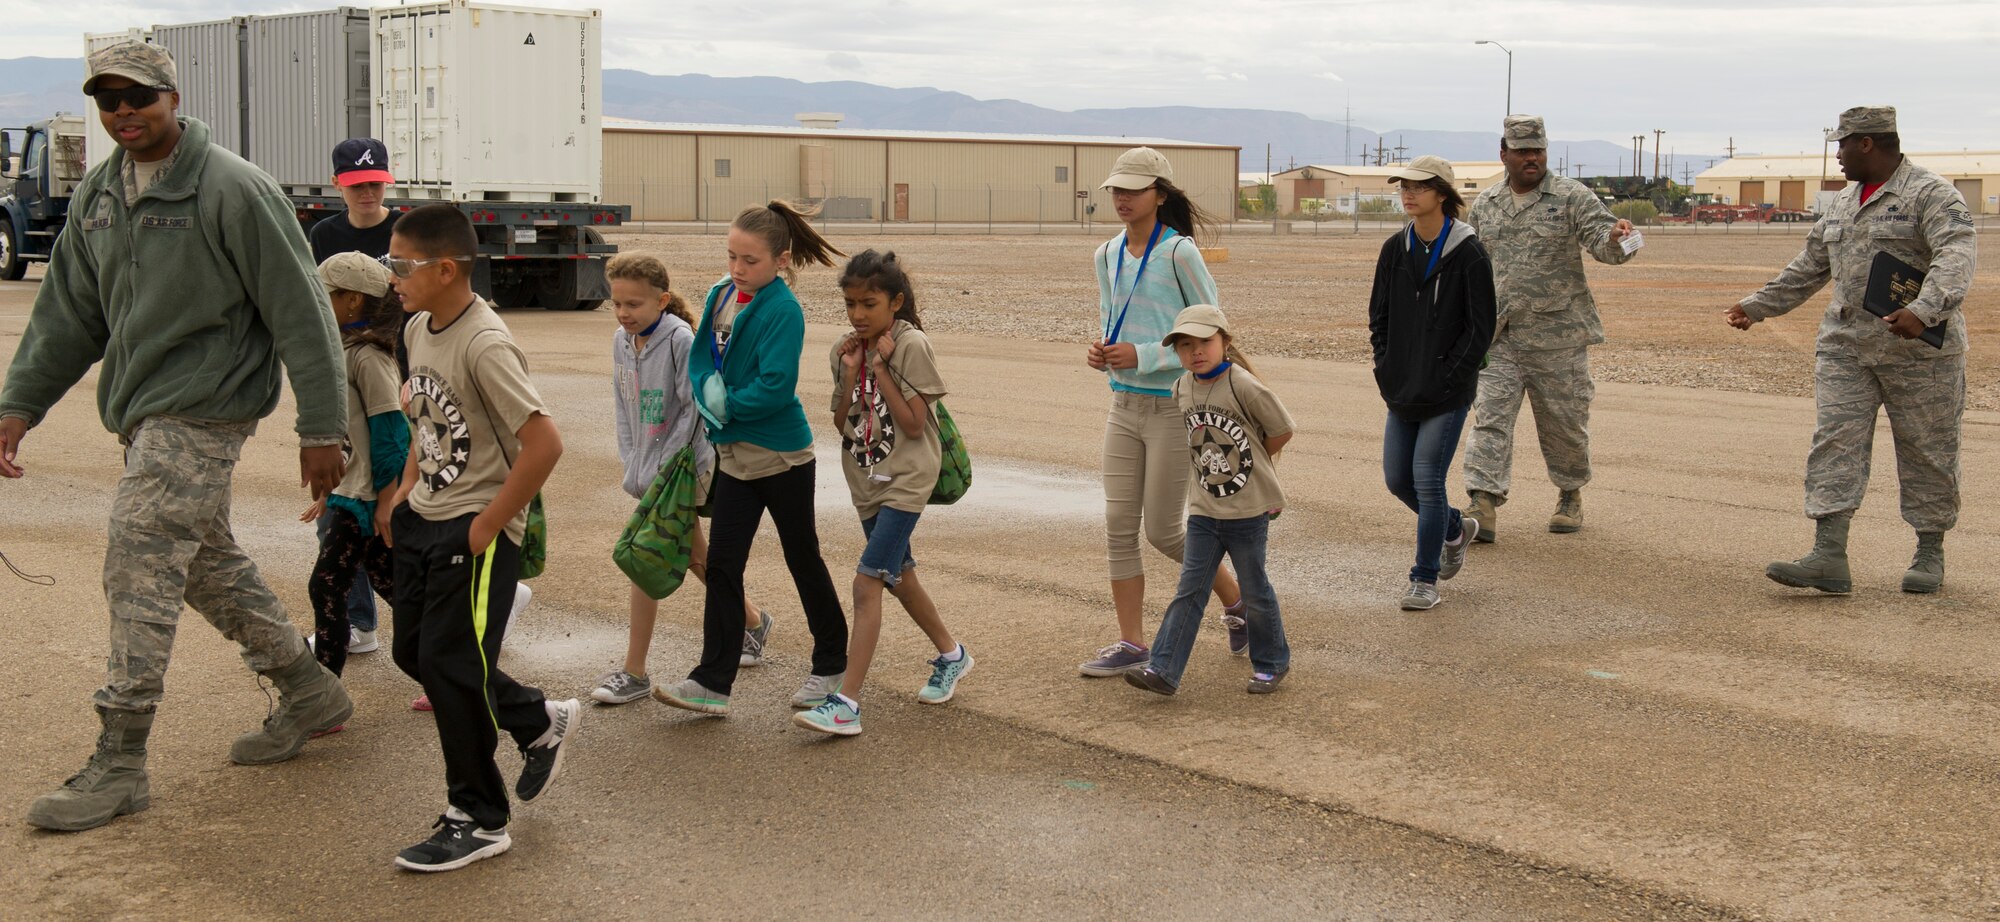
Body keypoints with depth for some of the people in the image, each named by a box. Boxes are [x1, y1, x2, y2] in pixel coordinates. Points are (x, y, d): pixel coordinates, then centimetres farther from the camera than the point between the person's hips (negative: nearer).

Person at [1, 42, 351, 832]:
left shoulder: (232, 190, -14)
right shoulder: (96, 196, 10)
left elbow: (299, 313, -13)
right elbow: (67, 312, 16)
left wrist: (321, 427, -14)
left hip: (203, 411, -8)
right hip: (142, 413, 8)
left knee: (141, 567, -11)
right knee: (208, 565, 15)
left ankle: (119, 764, -4)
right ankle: (310, 693, 31)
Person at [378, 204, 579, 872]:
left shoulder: (484, 345, -23)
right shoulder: (418, 328, 5)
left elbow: (544, 442, -27)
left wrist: (488, 523, -20)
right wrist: (407, 488, 13)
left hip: (476, 532, -9)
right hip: (423, 519, 9)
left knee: (449, 665, -5)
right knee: (413, 652, 15)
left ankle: (478, 820, 11)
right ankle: (542, 723, 33)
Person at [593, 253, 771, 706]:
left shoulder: (680, 340, -17)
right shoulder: (621, 340, 4)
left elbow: (695, 409, -17)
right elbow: (624, 406, 12)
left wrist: (665, 470, -17)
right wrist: (631, 463, 3)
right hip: (647, 466, 8)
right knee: (695, 557, 18)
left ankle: (634, 672, -1)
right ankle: (752, 621, 40)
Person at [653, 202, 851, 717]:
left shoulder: (783, 311, -17)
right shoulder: (720, 296, 4)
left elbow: (776, 386, -24)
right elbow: (700, 357, 6)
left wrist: (728, 405, -13)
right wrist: (709, 392, -14)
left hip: (781, 455, -7)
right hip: (733, 453, 7)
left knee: (803, 559, 9)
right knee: (722, 565, 4)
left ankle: (831, 665, 26)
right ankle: (712, 683, 8)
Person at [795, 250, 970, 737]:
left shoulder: (911, 346, -14)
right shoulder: (846, 349, 4)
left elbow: (913, 425, -18)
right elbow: (842, 425, 2)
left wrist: (881, 368, -19)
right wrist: (850, 373, -10)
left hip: (906, 478, -8)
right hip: (867, 480, 8)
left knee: (867, 581, -16)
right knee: (898, 576, 21)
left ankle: (846, 704, -19)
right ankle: (951, 655, 44)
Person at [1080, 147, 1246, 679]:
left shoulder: (1179, 252, -12)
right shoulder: (1108, 255, 9)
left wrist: (1142, 355, -18)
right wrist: (1103, 353, -3)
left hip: (1174, 406, -6)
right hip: (1124, 406, 7)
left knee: (1162, 530, 0)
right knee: (1119, 527, 2)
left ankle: (1237, 602, 24)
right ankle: (1131, 645, 10)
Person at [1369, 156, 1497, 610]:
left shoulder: (1469, 254, -10)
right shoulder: (1395, 249, 5)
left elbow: (1481, 328, -8)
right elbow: (1378, 316, 13)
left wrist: (1446, 378, -12)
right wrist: (1386, 369, 2)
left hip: (1447, 394, -6)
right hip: (1401, 390, 6)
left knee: (1427, 479, -7)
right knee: (1397, 478, 10)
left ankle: (1425, 578, 5)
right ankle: (1455, 528, 37)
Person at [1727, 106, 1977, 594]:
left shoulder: (1932, 194, -9)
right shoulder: (1845, 202, 16)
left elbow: (1957, 254, -23)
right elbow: (1810, 266, 25)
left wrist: (1924, 310, -38)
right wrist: (1758, 306, 25)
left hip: (1919, 349, -6)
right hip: (1846, 346, 6)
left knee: (1927, 451, 4)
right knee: (1835, 443, -6)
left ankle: (1930, 554, 18)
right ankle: (1829, 558, -11)